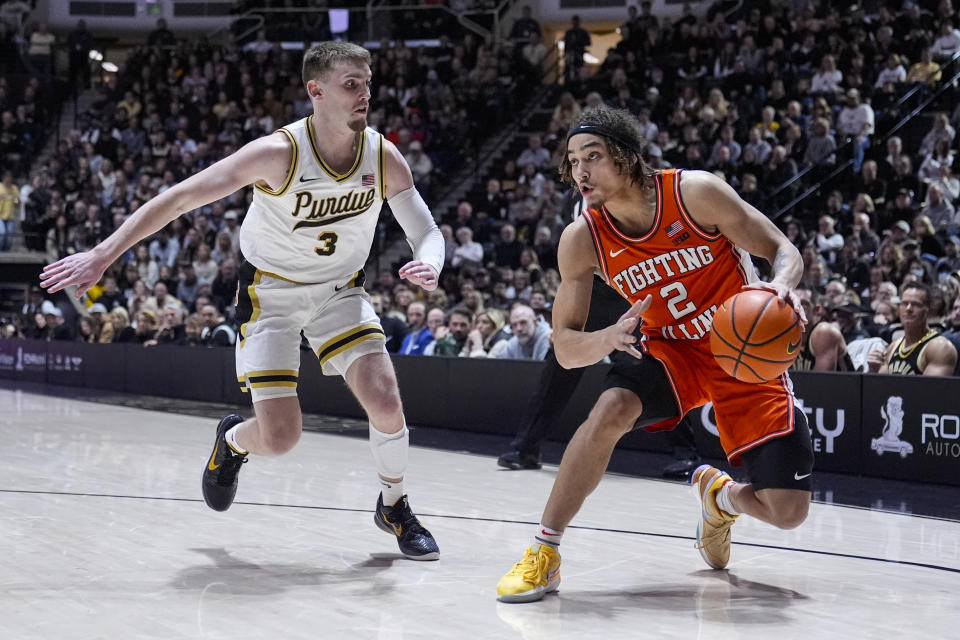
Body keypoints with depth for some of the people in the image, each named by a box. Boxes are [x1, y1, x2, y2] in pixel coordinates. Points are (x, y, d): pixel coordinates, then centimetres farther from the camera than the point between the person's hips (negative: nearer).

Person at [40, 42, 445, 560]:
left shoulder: (383, 157, -15)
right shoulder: (278, 153, -26)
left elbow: (426, 231, -4)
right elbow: (180, 198, -24)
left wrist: (428, 266, -29)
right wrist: (102, 255, -27)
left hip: (340, 290, 3)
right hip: (270, 291, -3)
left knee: (385, 400, -17)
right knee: (279, 438, -11)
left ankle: (394, 508, 12)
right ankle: (233, 439, 29)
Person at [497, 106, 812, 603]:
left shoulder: (695, 192, -20)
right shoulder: (582, 240, -12)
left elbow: (782, 250, -12)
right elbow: (565, 348, -9)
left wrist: (781, 287, -36)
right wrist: (611, 337, -31)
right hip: (673, 350, 1)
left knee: (787, 512, -9)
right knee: (611, 409, -33)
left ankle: (720, 495, 28)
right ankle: (543, 553, -20)